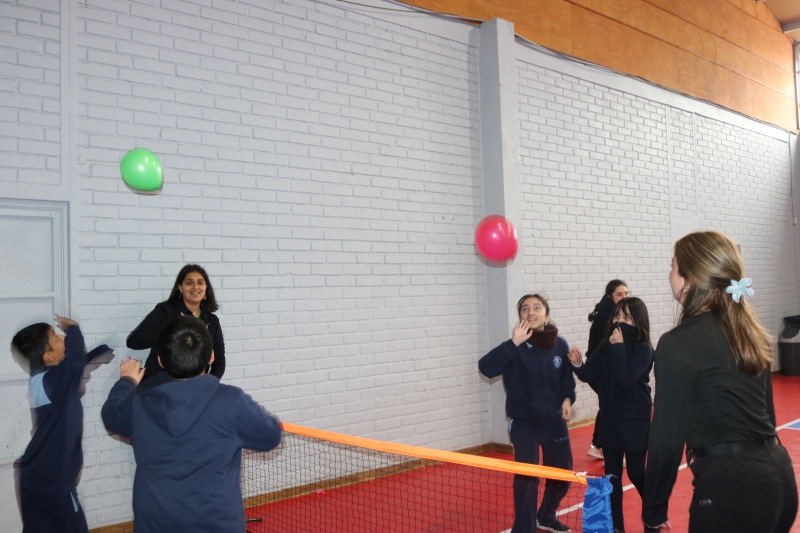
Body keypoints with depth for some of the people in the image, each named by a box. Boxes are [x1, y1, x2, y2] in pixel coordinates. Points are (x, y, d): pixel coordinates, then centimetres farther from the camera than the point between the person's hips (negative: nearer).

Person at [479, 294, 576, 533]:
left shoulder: (560, 345, -4)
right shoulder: (517, 347, -16)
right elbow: (486, 368, -32)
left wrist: (567, 399, -6)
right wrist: (514, 343, -38)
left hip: (555, 422, 5)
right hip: (523, 422, -5)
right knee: (527, 477, -13)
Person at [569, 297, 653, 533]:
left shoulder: (644, 349, -12)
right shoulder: (606, 346, 2)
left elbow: (626, 377, -25)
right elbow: (590, 374, -1)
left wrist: (619, 348, -22)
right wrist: (577, 364, -20)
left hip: (635, 420, -4)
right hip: (610, 419, 5)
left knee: (636, 473, 4)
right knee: (612, 474, 9)